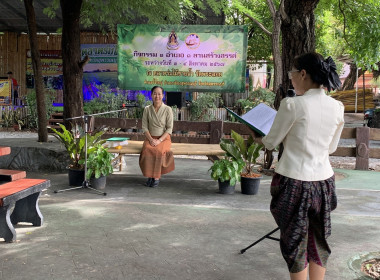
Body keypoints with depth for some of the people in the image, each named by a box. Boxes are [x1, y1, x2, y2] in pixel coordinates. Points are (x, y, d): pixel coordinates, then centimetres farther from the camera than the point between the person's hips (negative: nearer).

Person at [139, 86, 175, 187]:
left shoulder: (168, 109, -2)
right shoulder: (147, 109, 5)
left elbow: (169, 128, -4)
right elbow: (144, 127, 3)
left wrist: (159, 140, -15)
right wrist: (151, 139, -12)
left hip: (163, 138, -2)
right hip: (150, 138, 2)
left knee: (159, 150, -34)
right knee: (147, 149, -31)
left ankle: (157, 177, -20)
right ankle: (149, 176, -18)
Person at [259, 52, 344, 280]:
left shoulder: (292, 105, -15)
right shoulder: (338, 108, 2)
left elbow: (271, 143, -4)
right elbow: (331, 148, 13)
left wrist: (258, 138, 17)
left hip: (295, 182, -5)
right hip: (324, 182, 5)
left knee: (296, 242, 9)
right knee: (319, 242, 18)